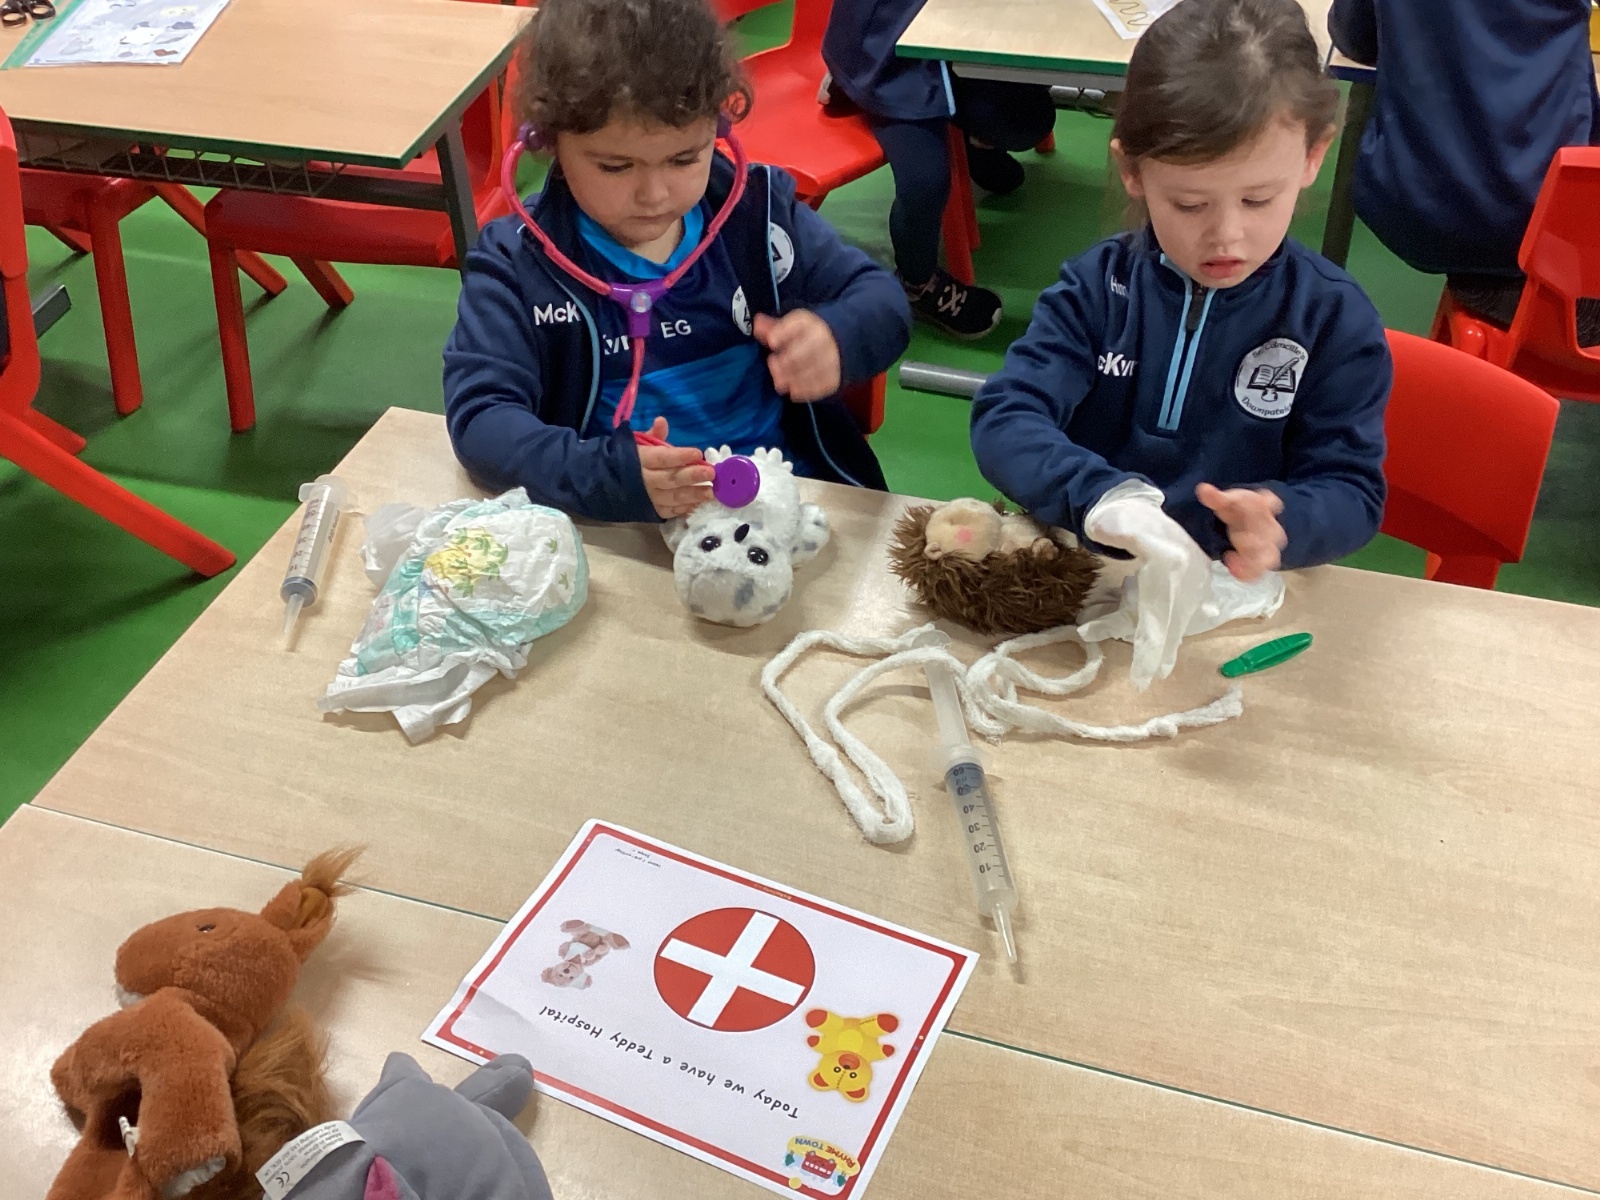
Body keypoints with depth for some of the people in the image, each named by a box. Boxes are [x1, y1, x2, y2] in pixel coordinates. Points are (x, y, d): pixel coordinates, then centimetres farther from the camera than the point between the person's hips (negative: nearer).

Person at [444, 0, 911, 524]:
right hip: (618, 528, -2)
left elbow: (881, 299, 7)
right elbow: (479, 417, -14)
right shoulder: (519, 263, -6)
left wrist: (838, 338, -19)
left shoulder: (759, 212, 1)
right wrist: (602, 476, -33)